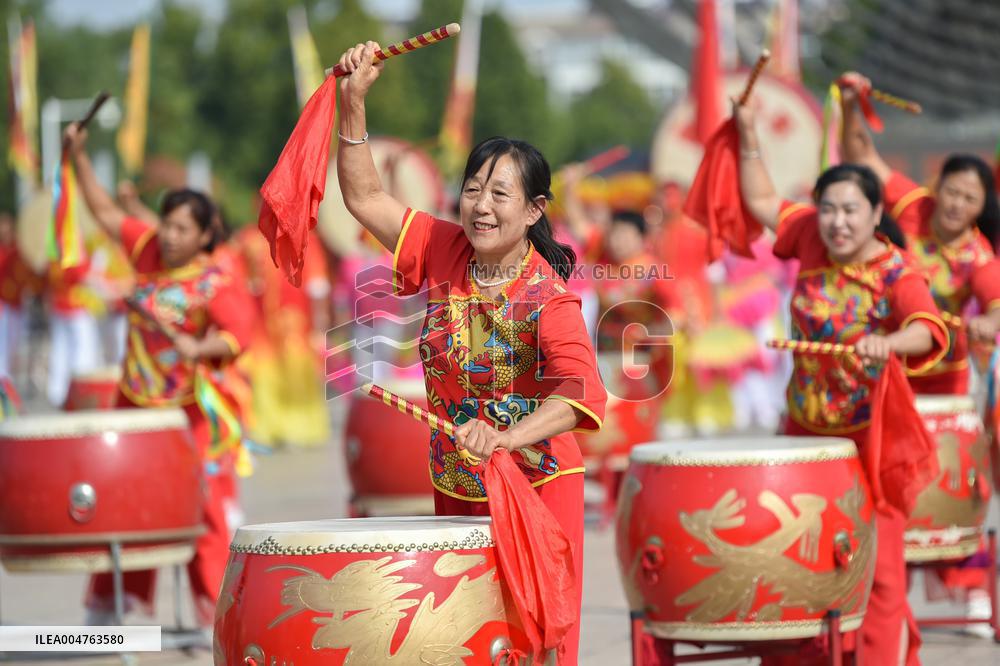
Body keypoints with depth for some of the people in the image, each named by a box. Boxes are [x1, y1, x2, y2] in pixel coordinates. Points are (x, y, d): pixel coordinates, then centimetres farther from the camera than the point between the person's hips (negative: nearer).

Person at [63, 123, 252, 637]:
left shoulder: (213, 285, -17)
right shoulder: (148, 249, 1)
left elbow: (238, 335, -24)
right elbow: (105, 214, 11)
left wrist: (200, 348, -40)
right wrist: (79, 157, 7)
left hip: (188, 408, -6)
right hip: (135, 401, 6)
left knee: (200, 504, -4)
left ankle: (211, 609, 3)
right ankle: (109, 600, 24)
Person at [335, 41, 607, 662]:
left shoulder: (548, 295, -20)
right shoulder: (444, 252, -3)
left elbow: (579, 391, -34)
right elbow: (367, 198, 1)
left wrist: (506, 437, -49)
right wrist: (354, 104, -10)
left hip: (537, 484, -5)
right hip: (456, 488, 5)